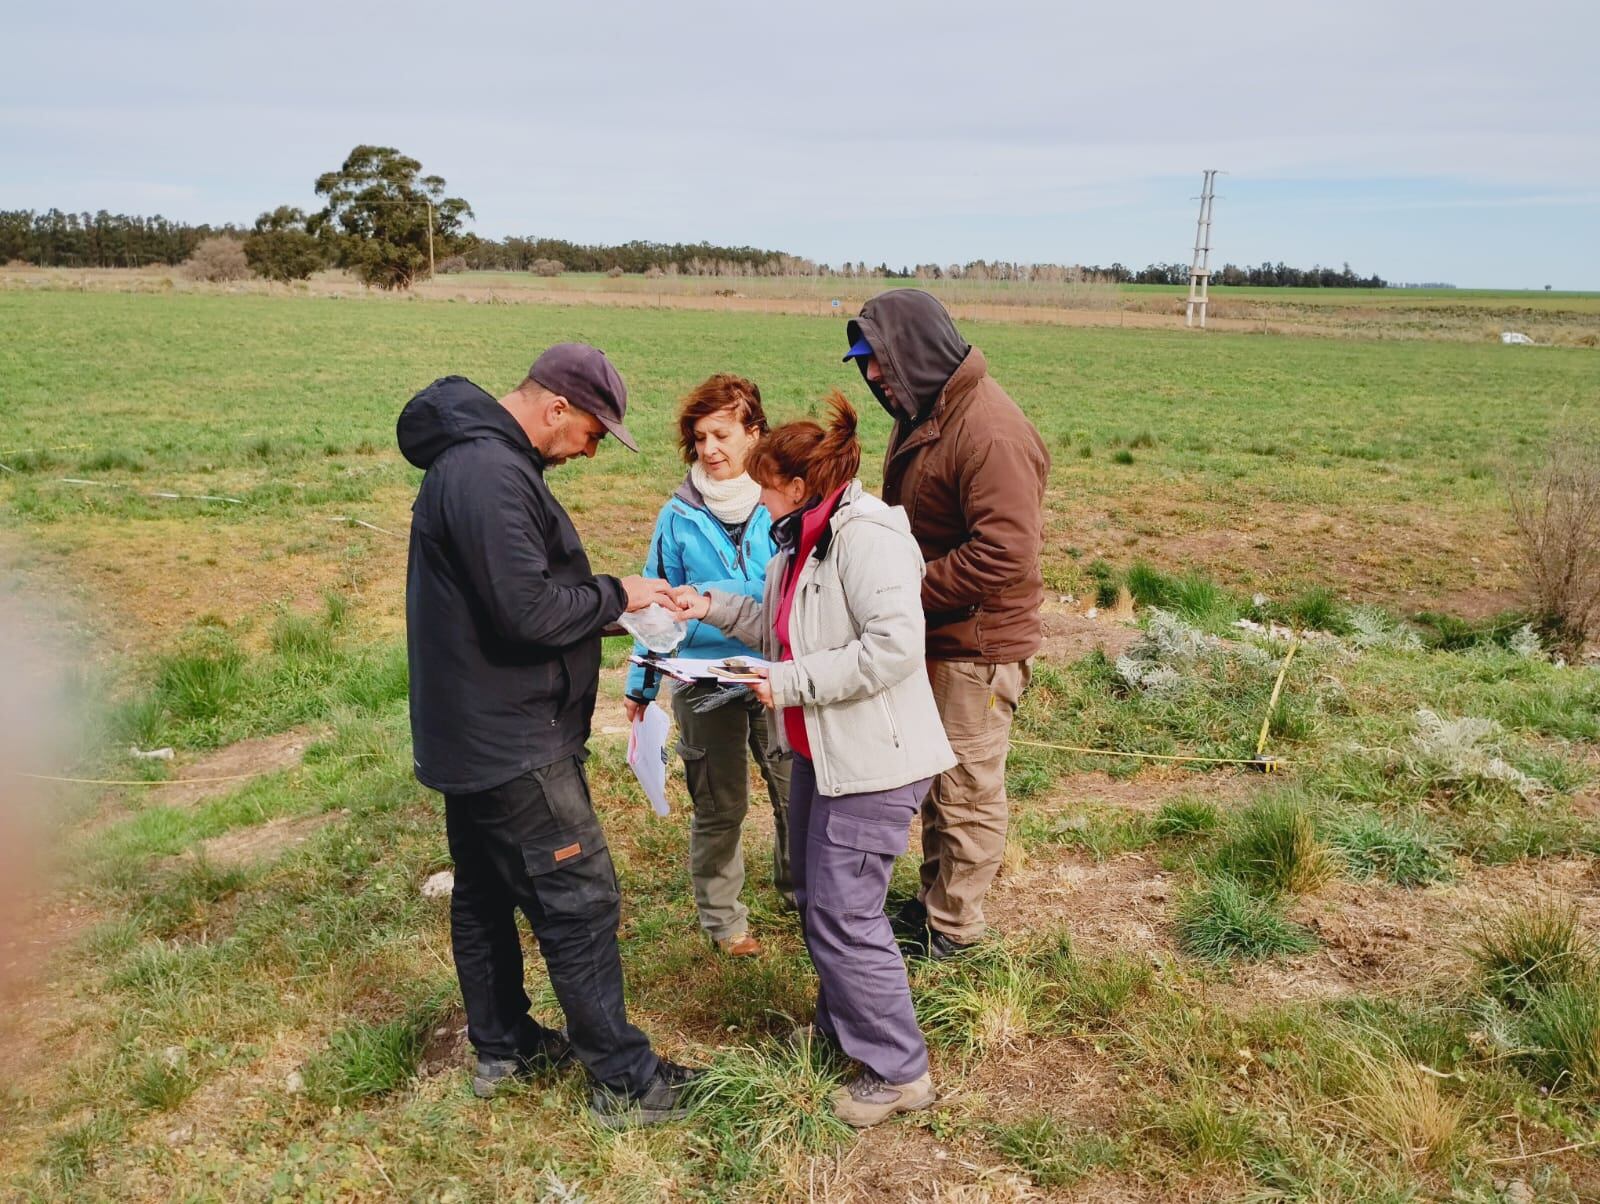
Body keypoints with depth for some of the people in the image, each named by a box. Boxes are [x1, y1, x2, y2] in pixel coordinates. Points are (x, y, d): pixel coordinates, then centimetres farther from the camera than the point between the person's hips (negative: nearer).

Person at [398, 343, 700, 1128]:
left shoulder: (479, 457, 11)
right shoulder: (491, 475, -23)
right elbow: (527, 610, -27)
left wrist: (605, 602, 6)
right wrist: (617, 595, -14)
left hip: (472, 731, 11)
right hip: (511, 743, -11)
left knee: (484, 894, 20)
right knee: (579, 903, -2)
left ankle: (502, 1047, 36)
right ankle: (625, 1081, 10)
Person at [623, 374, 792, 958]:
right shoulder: (679, 515, -3)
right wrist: (641, 685, 6)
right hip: (702, 681, 0)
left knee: (798, 793, 13)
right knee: (719, 807, 11)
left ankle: (799, 889, 40)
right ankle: (723, 919, 30)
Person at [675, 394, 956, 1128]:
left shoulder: (866, 537, -20)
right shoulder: (804, 542, 12)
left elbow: (895, 644, -29)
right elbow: (782, 628, 19)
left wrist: (792, 683, -24)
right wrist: (713, 607, 11)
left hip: (872, 759, -10)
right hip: (819, 751, 10)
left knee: (844, 915, -4)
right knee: (815, 900, 19)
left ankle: (899, 1072, 12)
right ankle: (841, 1026, 39)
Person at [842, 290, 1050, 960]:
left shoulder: (989, 432, -24)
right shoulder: (921, 416, 10)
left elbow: (1002, 556, -30)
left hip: (978, 647, -10)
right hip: (931, 637, 10)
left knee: (968, 791, 6)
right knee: (933, 779, 21)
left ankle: (951, 928, 23)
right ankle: (932, 898, 38)